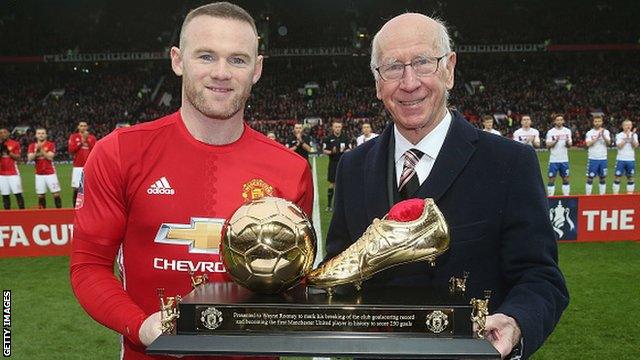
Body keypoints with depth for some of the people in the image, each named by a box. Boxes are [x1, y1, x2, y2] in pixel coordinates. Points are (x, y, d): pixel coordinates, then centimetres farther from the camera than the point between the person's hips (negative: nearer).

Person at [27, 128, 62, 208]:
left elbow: (50, 157, -13)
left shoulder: (50, 145, 0)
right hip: (39, 174, 2)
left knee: (56, 193, -4)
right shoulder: (32, 146, 7)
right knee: (41, 195, 4)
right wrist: (36, 150, -15)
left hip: (50, 173, -2)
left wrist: (41, 149, -18)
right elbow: (30, 158, -4)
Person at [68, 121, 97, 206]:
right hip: (78, 167, -1)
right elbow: (71, 150, -3)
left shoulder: (92, 137, 10)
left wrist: (88, 140, -8)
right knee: (76, 188, -2)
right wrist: (81, 142, -8)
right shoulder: (74, 137, 7)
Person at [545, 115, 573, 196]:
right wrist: (555, 141, -24)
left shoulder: (567, 131, 6)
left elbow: (569, 145, 4)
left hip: (564, 160, 3)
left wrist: (567, 142, -18)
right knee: (551, 179, -1)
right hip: (554, 160, -3)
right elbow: (548, 145, -7)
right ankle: (550, 197, 4)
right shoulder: (550, 132, -1)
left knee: (566, 179, 7)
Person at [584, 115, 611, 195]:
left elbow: (608, 143, -11)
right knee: (590, 178, -1)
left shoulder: (606, 132, 4)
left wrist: (603, 135, -27)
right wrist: (597, 137, -22)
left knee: (603, 178, 7)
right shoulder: (589, 133, 0)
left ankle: (602, 194, 14)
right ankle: (588, 194, 4)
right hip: (592, 158, -2)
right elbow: (588, 144, -14)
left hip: (603, 159, 2)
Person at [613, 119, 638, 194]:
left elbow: (636, 146, -9)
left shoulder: (634, 135, 6)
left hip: (631, 160, 2)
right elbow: (619, 146, -14)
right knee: (618, 177, -2)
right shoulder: (619, 135, 0)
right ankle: (615, 193, 2)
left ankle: (630, 193, 12)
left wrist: (632, 136, -19)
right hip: (621, 159, -2)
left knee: (630, 177, 6)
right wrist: (626, 137, -16)